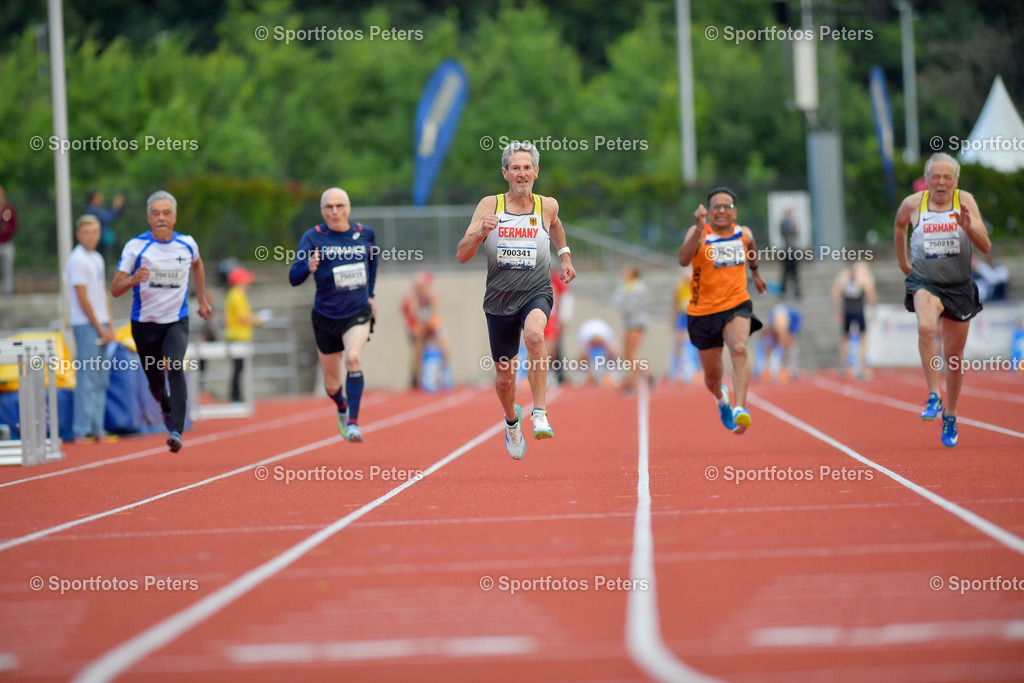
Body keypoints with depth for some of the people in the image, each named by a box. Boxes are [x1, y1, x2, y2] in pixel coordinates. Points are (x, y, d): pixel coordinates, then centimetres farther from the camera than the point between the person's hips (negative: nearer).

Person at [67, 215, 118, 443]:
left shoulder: (97, 259, 16)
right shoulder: (78, 260, -11)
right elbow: (82, 298, -13)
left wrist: (110, 325, 10)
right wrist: (100, 328, -11)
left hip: (100, 324, 9)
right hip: (85, 324, -9)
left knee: (100, 379, 9)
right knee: (87, 378, -9)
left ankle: (97, 429, 13)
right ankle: (82, 430, -7)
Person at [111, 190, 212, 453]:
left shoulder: (187, 244, -2)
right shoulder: (136, 246, -10)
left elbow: (197, 265, 23)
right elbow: (115, 289, -13)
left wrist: (202, 299, 25)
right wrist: (133, 279, -34)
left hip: (177, 321, 0)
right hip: (145, 323, 0)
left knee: (176, 369, -25)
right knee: (155, 382, 12)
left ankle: (176, 431, -28)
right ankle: (167, 408, 47)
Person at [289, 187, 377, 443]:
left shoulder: (365, 234, -1)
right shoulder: (313, 237, -10)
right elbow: (294, 278, -18)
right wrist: (308, 267, -39)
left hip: (358, 313, 0)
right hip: (326, 316, 0)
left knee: (353, 358, -30)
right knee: (332, 385, 12)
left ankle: (353, 423, -27)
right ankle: (342, 407, 49)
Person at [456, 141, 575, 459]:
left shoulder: (547, 206, 0)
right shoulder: (489, 206, -4)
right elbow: (462, 255, -9)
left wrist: (565, 257, 20)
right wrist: (480, 233, -26)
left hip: (536, 293, -1)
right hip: (499, 299, 1)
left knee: (534, 334, -37)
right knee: (504, 376, 11)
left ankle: (540, 413, -32)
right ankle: (512, 419, 45)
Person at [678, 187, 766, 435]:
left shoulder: (744, 234, 2)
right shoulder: (699, 233, -11)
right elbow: (683, 260, -31)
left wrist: (755, 273, 40)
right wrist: (699, 230, -42)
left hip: (736, 305, 1)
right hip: (703, 311, -1)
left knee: (739, 349, -30)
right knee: (713, 377, 11)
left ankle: (740, 409, -40)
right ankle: (721, 398, 48)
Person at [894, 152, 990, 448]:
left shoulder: (965, 201, -8)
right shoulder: (913, 204, -5)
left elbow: (986, 247, -13)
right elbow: (900, 224, 20)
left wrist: (969, 227, -31)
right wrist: (902, 260, 22)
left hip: (959, 287, 1)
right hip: (925, 282, -1)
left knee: (954, 355, 10)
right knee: (926, 328, -33)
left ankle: (950, 416, 29)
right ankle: (933, 396, -27)